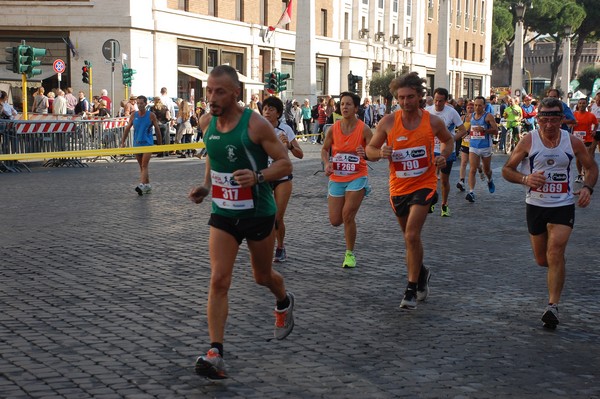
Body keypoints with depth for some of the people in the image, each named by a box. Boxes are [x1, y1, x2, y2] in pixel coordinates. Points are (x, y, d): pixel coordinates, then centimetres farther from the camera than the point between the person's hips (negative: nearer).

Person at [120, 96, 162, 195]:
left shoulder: (151, 115, -4)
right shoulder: (133, 115, 4)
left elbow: (157, 129, 3)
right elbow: (127, 129, 8)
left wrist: (160, 143, 5)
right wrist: (123, 142, 4)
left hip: (148, 143, -4)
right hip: (137, 144, 4)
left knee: (144, 166, -16)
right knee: (141, 167, 12)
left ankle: (142, 185, -28)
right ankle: (147, 186, 24)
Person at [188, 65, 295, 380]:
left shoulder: (255, 124, -18)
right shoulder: (206, 122, -2)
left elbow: (285, 164, -14)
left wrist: (258, 177, -32)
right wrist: (206, 185, 5)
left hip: (258, 213, -3)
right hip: (223, 213, 3)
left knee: (262, 276, 16)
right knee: (218, 280, -10)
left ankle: (284, 302, 53)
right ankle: (215, 354, -12)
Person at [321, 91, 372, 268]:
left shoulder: (364, 129, -11)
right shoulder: (333, 129, -3)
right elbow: (325, 149, 11)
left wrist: (366, 154, -33)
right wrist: (327, 164, -9)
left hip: (357, 177, -3)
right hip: (336, 178, 3)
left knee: (348, 215, -14)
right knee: (335, 220, 3)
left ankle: (350, 254, 3)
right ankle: (349, 226, 42)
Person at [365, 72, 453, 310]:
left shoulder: (432, 122, -8)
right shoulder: (388, 122, -7)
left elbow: (448, 140, 13)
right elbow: (370, 149, 2)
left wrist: (444, 155, -8)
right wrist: (380, 152, -21)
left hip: (424, 185, -3)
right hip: (398, 186, 3)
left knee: (412, 236, -17)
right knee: (410, 237, 18)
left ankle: (411, 290, -6)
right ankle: (422, 273, 45)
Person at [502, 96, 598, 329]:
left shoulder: (572, 142, -5)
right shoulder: (528, 142, -8)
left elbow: (591, 167, 10)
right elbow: (507, 170, -2)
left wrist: (588, 188, -9)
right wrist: (525, 179, -22)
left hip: (563, 205, -1)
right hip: (536, 205, 2)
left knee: (555, 253, -18)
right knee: (542, 260, 11)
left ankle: (553, 307, -15)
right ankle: (557, 273, 48)